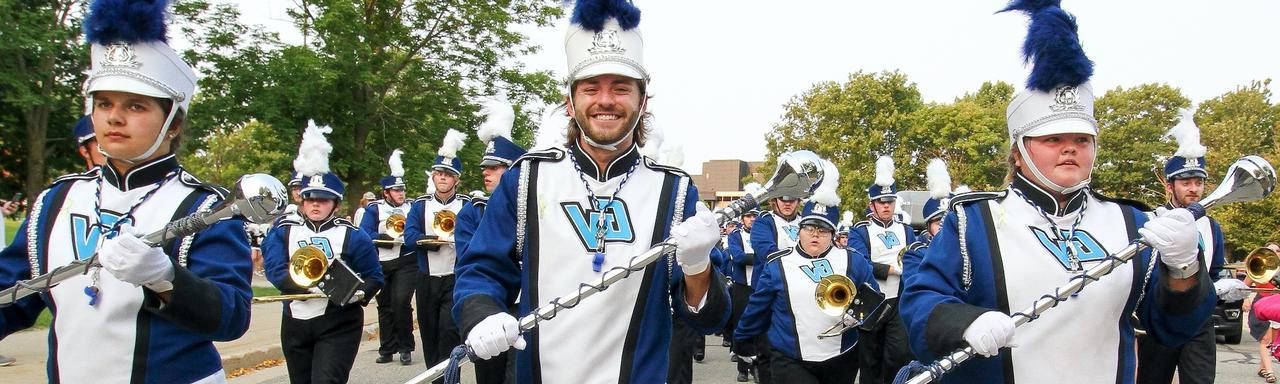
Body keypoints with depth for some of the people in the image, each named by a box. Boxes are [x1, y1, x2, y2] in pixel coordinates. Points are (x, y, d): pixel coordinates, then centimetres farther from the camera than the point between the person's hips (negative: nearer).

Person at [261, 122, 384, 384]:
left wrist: (358, 294, -22)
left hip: (339, 325, -4)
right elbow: (275, 270, -8)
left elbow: (374, 277, -1)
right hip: (295, 324, 4)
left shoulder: (352, 235, -1)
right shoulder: (283, 231, 5)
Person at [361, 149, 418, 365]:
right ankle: (387, 350, 22)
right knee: (385, 306, 10)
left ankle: (406, 349, 0)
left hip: (406, 264, -1)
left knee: (401, 302, -13)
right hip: (381, 265, 1)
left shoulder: (412, 207, 6)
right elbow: (364, 234, -8)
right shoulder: (374, 209, 2)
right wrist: (385, 239, -21)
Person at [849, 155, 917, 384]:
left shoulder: (906, 231, 12)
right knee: (870, 361, 8)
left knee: (900, 356, -7)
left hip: (899, 304, 2)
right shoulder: (859, 232, -2)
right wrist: (892, 269, -17)